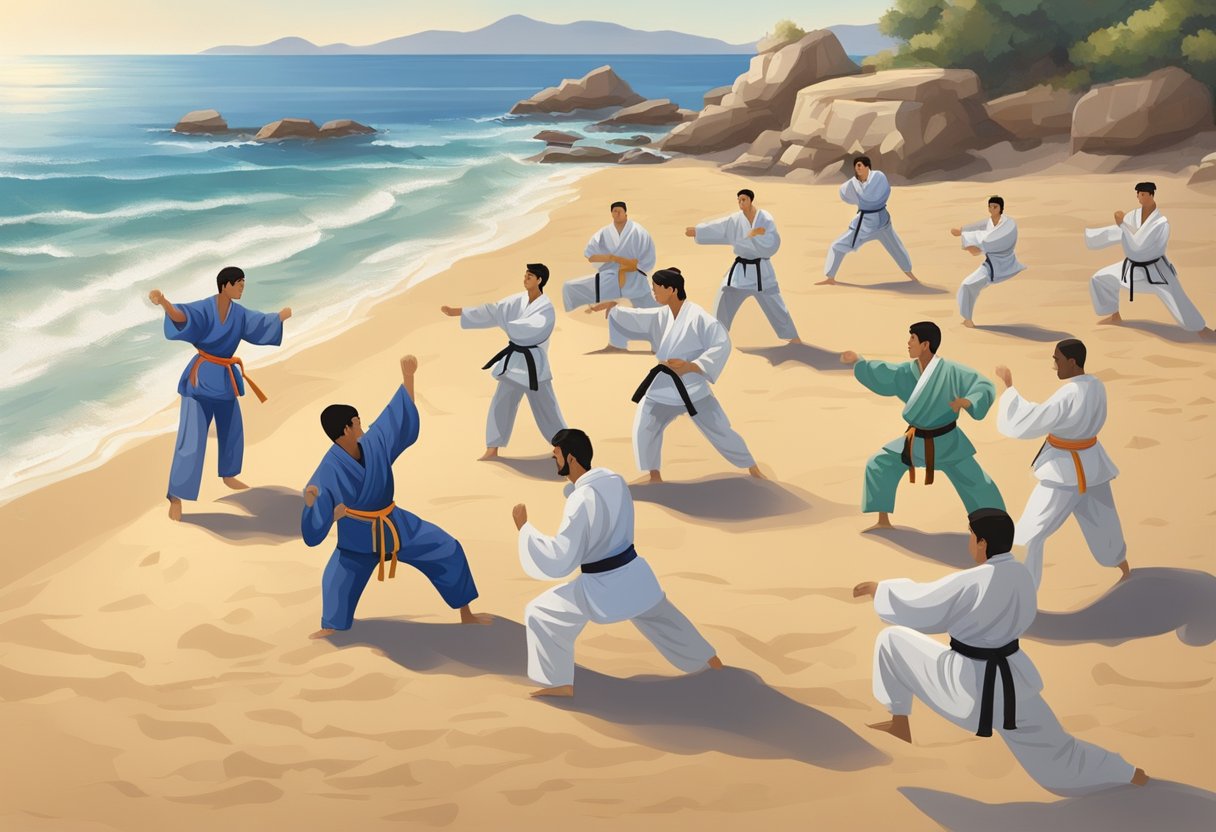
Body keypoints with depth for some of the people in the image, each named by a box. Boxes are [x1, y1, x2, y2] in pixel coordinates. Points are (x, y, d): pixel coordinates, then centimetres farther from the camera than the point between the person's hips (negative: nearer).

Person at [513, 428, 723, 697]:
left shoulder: (581, 501, -26)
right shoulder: (613, 480, -1)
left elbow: (559, 560, -25)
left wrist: (523, 527, -17)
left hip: (602, 587, -8)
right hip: (634, 573, 8)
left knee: (541, 615, 9)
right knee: (659, 615, 33)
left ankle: (560, 683, 18)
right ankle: (709, 659, 47)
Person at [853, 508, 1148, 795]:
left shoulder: (973, 581, -24)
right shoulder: (1021, 574, -1)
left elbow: (915, 607, -16)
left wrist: (879, 589, 0)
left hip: (967, 683, -7)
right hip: (1010, 681, 7)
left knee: (891, 639, 11)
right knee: (1056, 762, 21)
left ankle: (900, 725, 23)